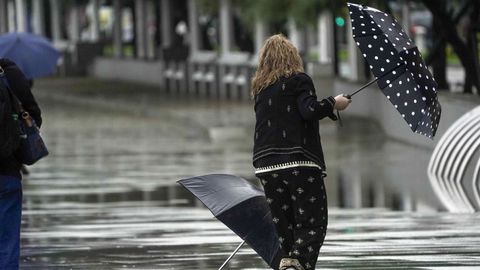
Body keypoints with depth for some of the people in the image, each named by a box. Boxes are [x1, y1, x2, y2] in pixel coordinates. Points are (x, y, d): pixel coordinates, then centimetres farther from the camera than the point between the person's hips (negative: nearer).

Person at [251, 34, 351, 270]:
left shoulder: (260, 88, 17)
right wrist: (333, 104, 1)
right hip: (299, 162, -6)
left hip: (266, 165, 6)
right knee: (312, 224, -6)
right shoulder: (298, 80, 0)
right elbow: (309, 110, -14)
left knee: (283, 225, 12)